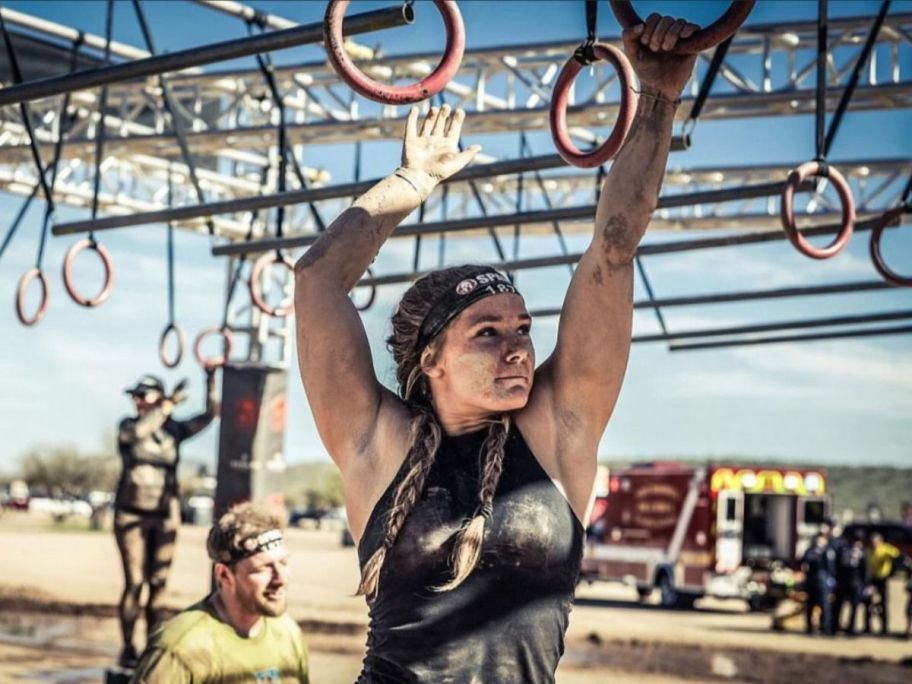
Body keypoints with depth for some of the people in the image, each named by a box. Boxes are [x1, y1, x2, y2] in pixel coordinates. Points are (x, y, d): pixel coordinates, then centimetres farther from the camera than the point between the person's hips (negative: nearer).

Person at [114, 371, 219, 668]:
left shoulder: (174, 429, 6)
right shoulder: (128, 426, 2)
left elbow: (210, 413, -2)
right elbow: (138, 432, -21)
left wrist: (211, 378, -10)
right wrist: (169, 405, -19)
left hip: (165, 517, 2)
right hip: (131, 515, -2)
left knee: (158, 583, 2)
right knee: (134, 582, -5)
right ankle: (128, 648, 0)